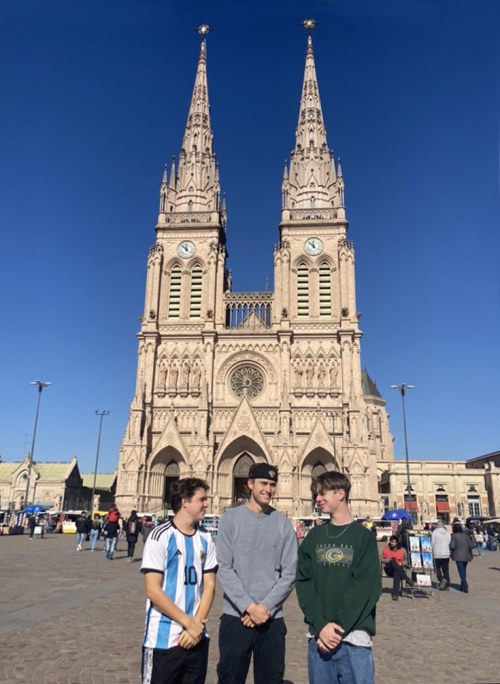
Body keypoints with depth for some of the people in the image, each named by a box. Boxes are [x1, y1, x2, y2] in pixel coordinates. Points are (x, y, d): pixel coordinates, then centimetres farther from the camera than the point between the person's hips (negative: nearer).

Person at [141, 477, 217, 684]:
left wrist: (197, 624, -9)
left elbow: (209, 585, 5)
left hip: (196, 638, 5)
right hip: (163, 640, -5)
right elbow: (153, 591, -15)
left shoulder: (205, 539, 3)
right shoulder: (160, 537, -12)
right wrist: (189, 623, -13)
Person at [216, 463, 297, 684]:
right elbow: (224, 569, -7)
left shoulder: (283, 524, 2)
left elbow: (289, 574, -1)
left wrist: (265, 607, -10)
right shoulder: (230, 519, -3)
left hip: (272, 619, 2)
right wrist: (249, 606, -14)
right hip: (235, 617, -1)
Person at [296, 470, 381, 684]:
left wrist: (339, 627, -14)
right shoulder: (313, 537, 8)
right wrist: (321, 624, -12)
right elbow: (304, 582, 2)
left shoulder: (364, 537, -2)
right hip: (318, 635, 3)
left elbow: (367, 588, -9)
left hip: (353, 637, -3)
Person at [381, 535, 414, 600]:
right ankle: (407, 579, -34)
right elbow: (382, 559, 11)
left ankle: (395, 594, -44)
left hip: (399, 570, -1)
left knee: (396, 573, -40)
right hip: (388, 569, 1)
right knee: (392, 562, -35)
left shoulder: (402, 550, 8)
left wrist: (402, 563, -8)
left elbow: (405, 560, 15)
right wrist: (387, 560, -11)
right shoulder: (385, 549, 7)